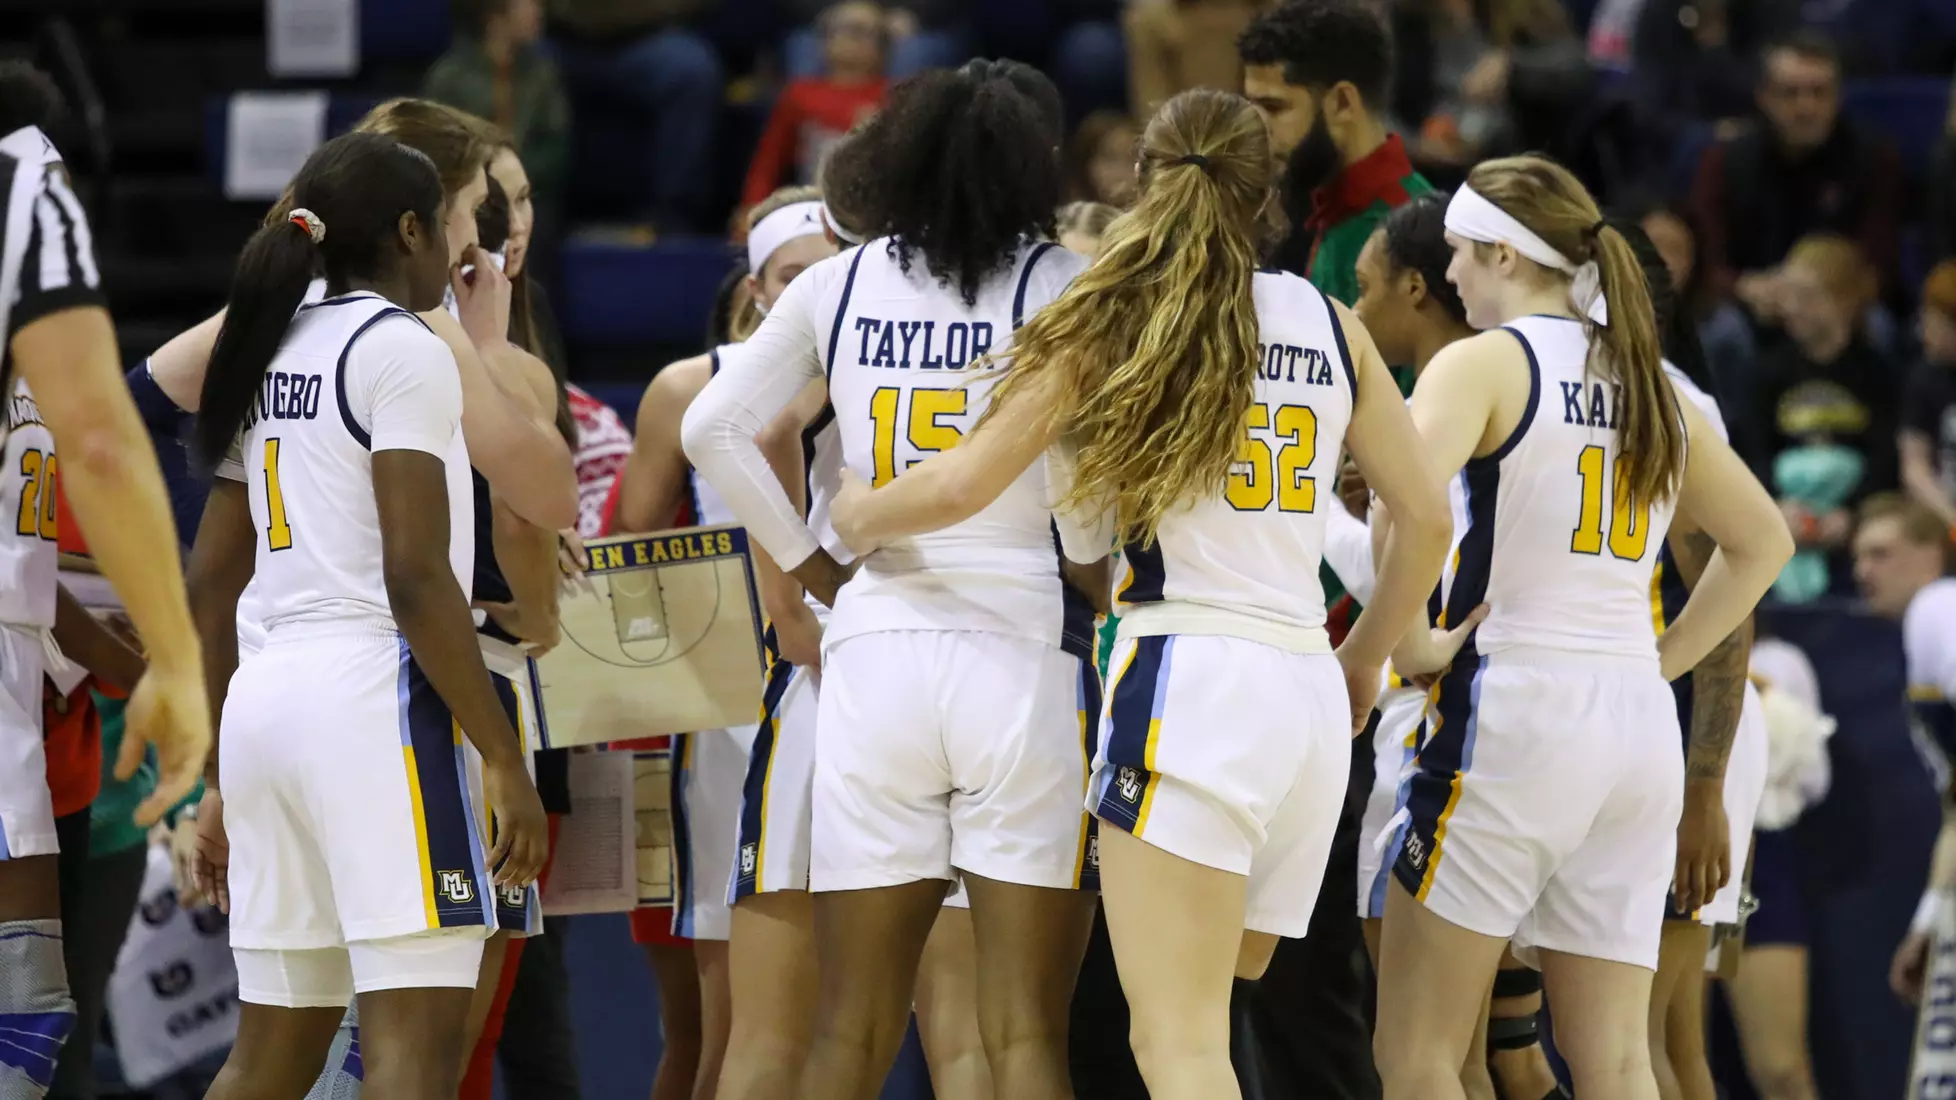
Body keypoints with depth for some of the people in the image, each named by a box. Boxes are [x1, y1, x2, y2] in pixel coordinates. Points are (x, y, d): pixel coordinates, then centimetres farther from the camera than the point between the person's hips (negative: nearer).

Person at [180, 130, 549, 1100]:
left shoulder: (271, 355, 18)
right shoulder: (403, 350, -6)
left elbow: (209, 585, 19)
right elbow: (416, 576, -16)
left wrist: (216, 784, 24)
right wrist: (505, 758, -15)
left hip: (264, 694, 9)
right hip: (374, 692, -8)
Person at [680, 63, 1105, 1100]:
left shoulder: (839, 284, 8)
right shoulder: (1059, 283, -2)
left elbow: (713, 429, 4)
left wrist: (814, 568, 10)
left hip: (872, 652, 3)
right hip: (1023, 652, -3)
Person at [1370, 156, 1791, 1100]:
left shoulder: (1486, 362, -4)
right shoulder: (1649, 384, 16)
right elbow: (1763, 542, 26)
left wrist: (1408, 643, -11)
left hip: (1511, 706, -6)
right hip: (1639, 725, 6)